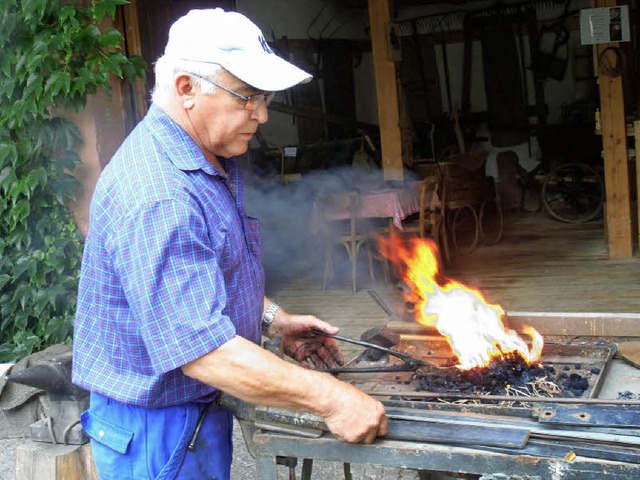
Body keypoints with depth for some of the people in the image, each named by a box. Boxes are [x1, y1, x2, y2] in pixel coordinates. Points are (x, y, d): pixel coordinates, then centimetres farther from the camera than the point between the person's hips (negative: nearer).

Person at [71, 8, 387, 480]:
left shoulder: (212, 161, 5)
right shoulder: (155, 199, -29)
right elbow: (202, 351, -32)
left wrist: (273, 319, 6)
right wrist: (328, 398, -27)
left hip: (203, 407, 9)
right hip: (157, 430, -9)